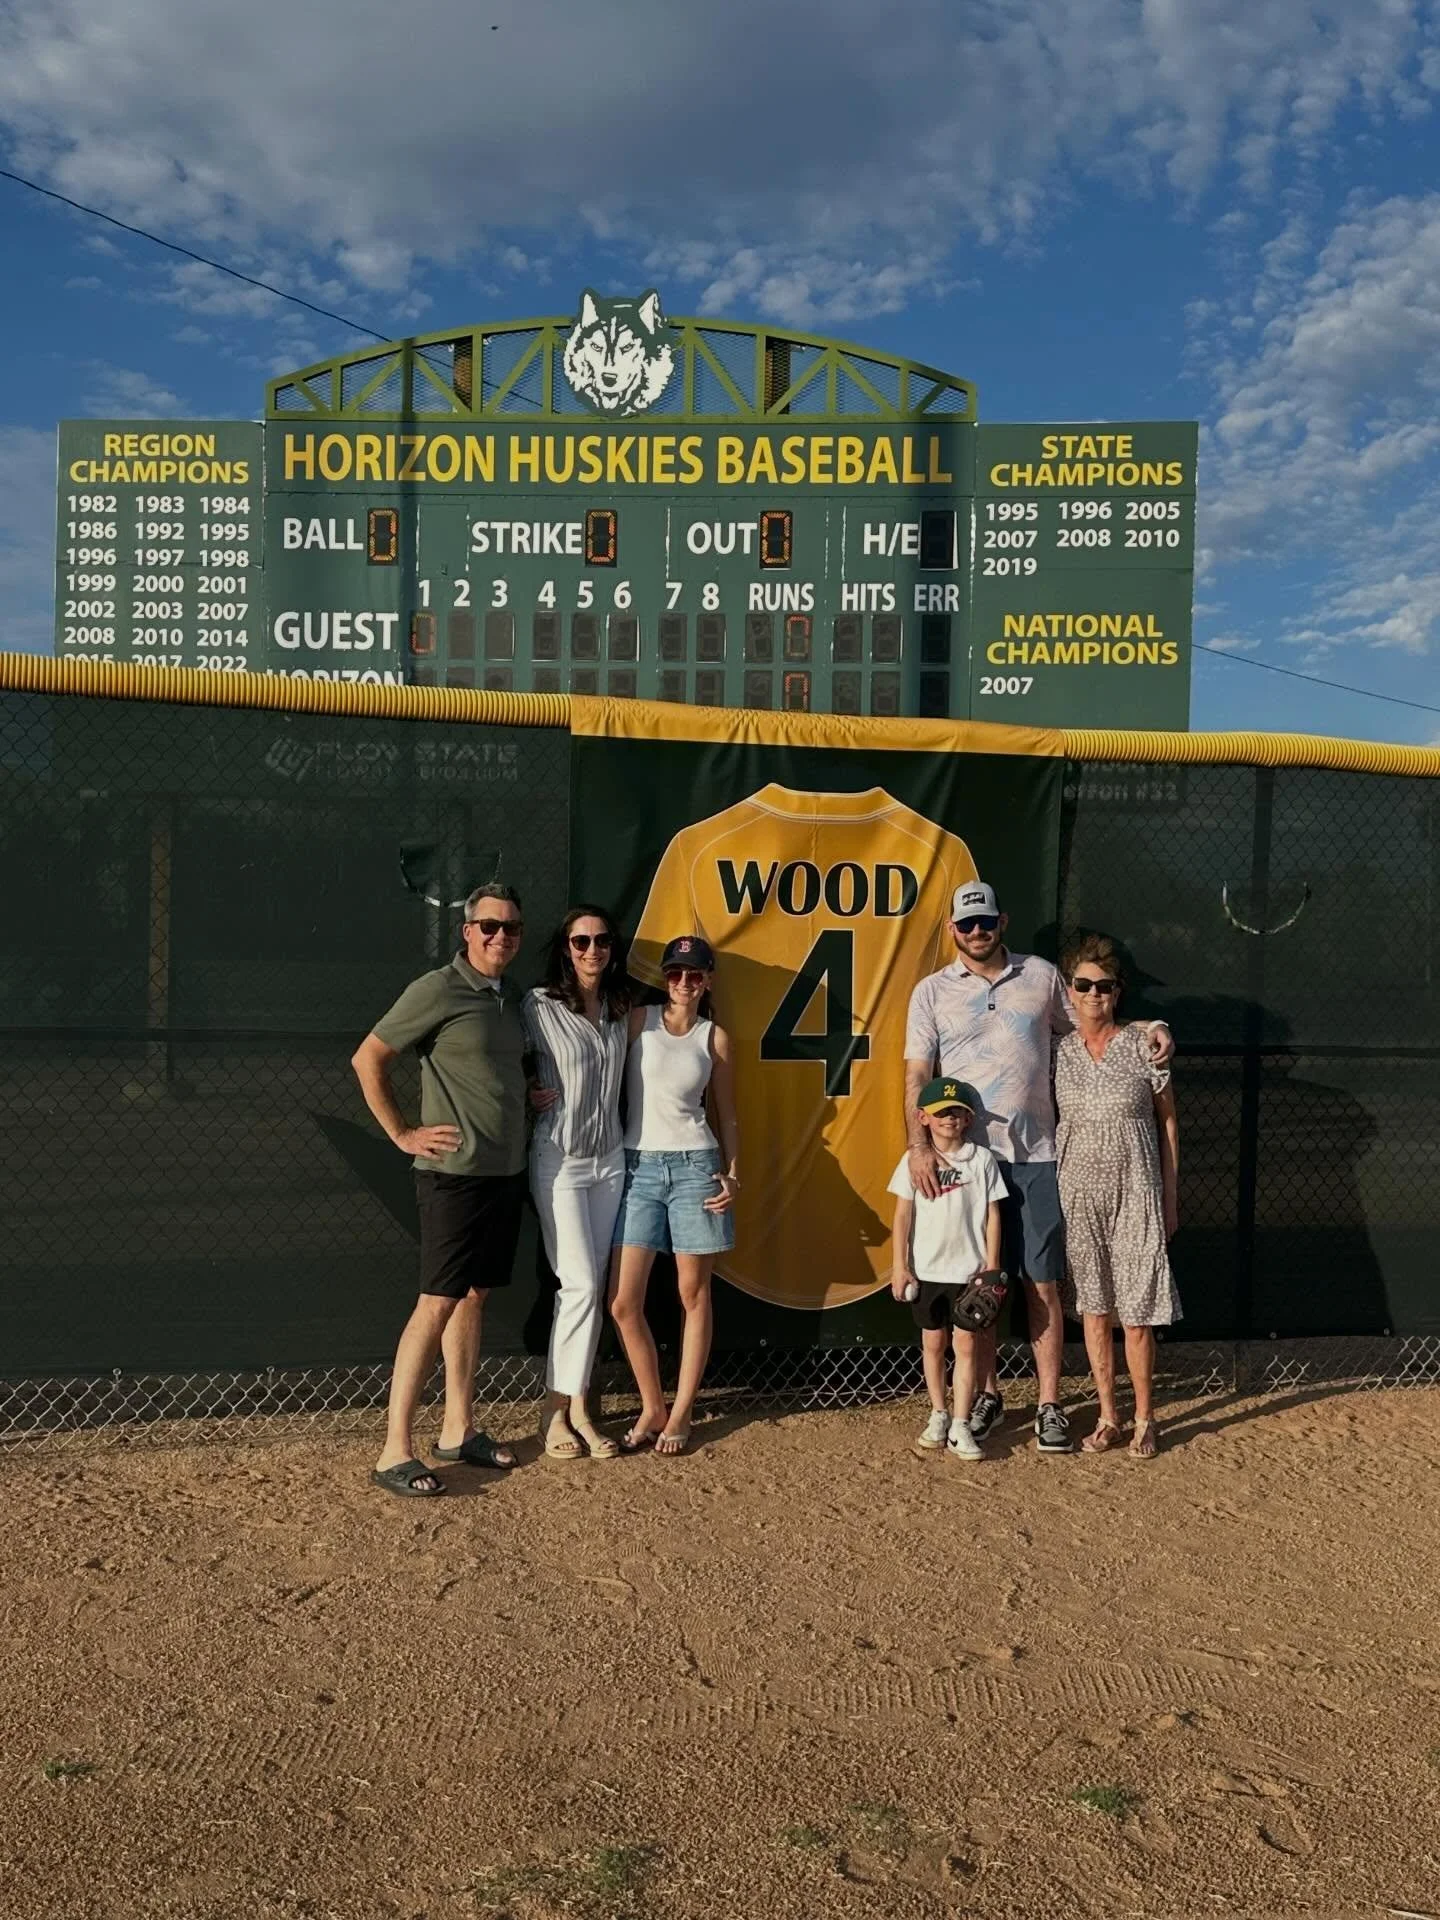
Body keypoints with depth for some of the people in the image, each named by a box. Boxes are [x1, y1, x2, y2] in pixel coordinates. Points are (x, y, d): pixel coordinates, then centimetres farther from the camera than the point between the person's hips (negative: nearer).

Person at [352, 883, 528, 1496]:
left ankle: (459, 1430, 22)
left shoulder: (512, 1000, 12)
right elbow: (367, 1060, -10)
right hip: (455, 1173, -8)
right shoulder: (438, 990, -10)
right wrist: (403, 1134, -10)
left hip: (506, 1171, 8)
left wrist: (534, 1095, 9)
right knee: (437, 1304, -8)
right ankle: (395, 1452, -4)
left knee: (474, 1296, 13)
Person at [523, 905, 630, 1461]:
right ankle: (555, 1411, 5)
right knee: (580, 1285, -8)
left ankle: (577, 1409, 14)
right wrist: (525, 1091, -14)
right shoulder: (539, 1006, -10)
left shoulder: (619, 1009, 6)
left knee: (594, 1288, 6)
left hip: (609, 1159, 5)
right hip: (558, 1160, -5)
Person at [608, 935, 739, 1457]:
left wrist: (732, 1173, 1)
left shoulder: (715, 1038, 7)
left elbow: (726, 1115, 12)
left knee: (693, 1296, 4)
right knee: (623, 1302, -3)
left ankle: (680, 1414, 16)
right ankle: (652, 1409, 15)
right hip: (637, 1167, 0)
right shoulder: (637, 1021, 4)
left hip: (693, 1167, 0)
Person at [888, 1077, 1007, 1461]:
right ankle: (938, 1415, 25)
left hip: (968, 1269, -1)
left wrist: (991, 1266, 0)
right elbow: (903, 1214, 1)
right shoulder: (914, 1161, 0)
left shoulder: (981, 1158, 0)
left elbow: (992, 1214, 2)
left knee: (967, 1345, -2)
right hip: (926, 1268, 1)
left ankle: (961, 1427, 2)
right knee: (933, 1343, 11)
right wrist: (899, 1265, -3)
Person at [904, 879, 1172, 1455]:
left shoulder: (1041, 976, 8)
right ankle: (987, 1391, 23)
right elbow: (917, 1076, 1)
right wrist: (919, 1145, -11)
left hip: (1034, 1154, 0)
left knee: (1042, 1283, 0)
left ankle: (1049, 1403, 7)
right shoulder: (932, 991, 5)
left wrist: (1150, 1026, -2)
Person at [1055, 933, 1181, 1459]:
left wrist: (1169, 1196, 1)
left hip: (1134, 1191, -2)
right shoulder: (1058, 1053, 3)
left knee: (1136, 1312, -2)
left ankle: (1145, 1420, 14)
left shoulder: (1142, 1045, -4)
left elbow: (1167, 1119, 2)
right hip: (1079, 1193, 3)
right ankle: (1107, 1416, 20)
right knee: (1094, 1307, 9)